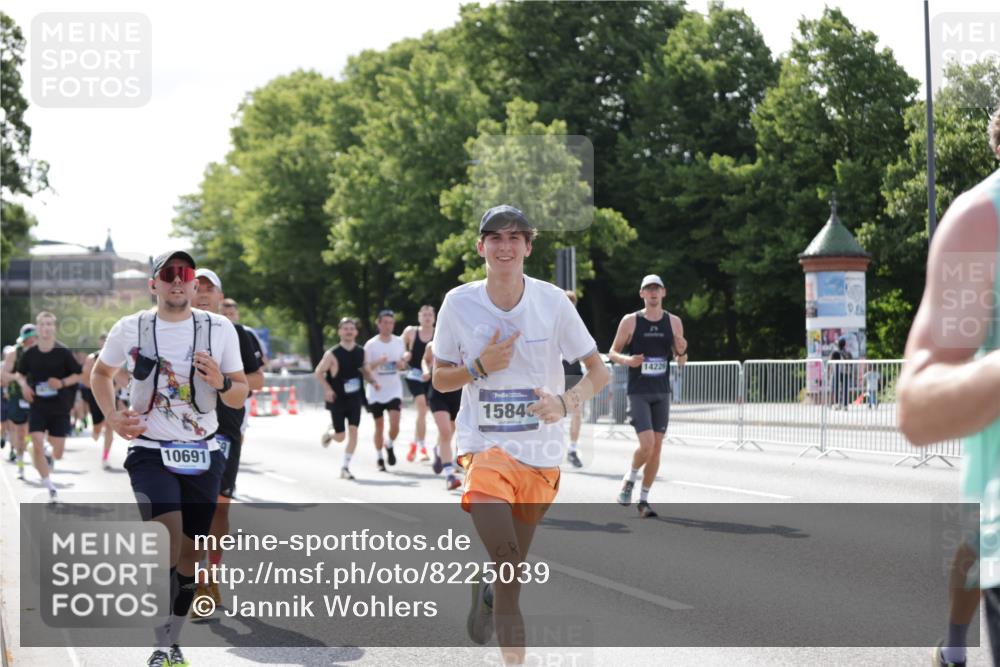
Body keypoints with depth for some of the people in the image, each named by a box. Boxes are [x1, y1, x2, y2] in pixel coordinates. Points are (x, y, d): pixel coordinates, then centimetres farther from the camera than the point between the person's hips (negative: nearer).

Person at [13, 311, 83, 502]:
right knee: (37, 445, -16)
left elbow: (78, 374, -1)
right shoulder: (29, 354, -3)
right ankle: (50, 488, -4)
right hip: (37, 407, 1)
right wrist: (23, 384, -7)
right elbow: (19, 373, 14)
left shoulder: (64, 353, -9)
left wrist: (63, 382, -18)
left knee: (58, 453, 4)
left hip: (60, 408, -1)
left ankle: (49, 456, 44)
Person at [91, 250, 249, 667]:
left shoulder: (220, 329, 0)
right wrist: (112, 417, 2)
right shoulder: (130, 329, -1)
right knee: (168, 540, -23)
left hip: (202, 456, 2)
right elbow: (101, 372, 18)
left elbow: (240, 397, 6)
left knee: (189, 553, 7)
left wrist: (221, 382, -16)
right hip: (150, 453, -2)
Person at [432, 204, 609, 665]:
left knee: (512, 567, 15)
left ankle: (486, 588, 50)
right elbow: (439, 380, 5)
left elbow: (598, 371, 0)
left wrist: (565, 402, -20)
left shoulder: (553, 301, -5)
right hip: (484, 446, -2)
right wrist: (480, 367, -14)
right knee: (508, 564, -22)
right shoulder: (459, 303, -4)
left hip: (541, 451, 2)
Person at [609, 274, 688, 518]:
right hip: (638, 392, -4)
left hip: (662, 392, 4)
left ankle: (644, 499, 15)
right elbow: (612, 352, 3)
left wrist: (681, 353, -10)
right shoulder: (630, 321, -3)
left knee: (657, 447, 4)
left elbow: (681, 361, 13)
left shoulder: (674, 322, 6)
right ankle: (630, 479, 13)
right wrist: (627, 360, -18)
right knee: (647, 444, -16)